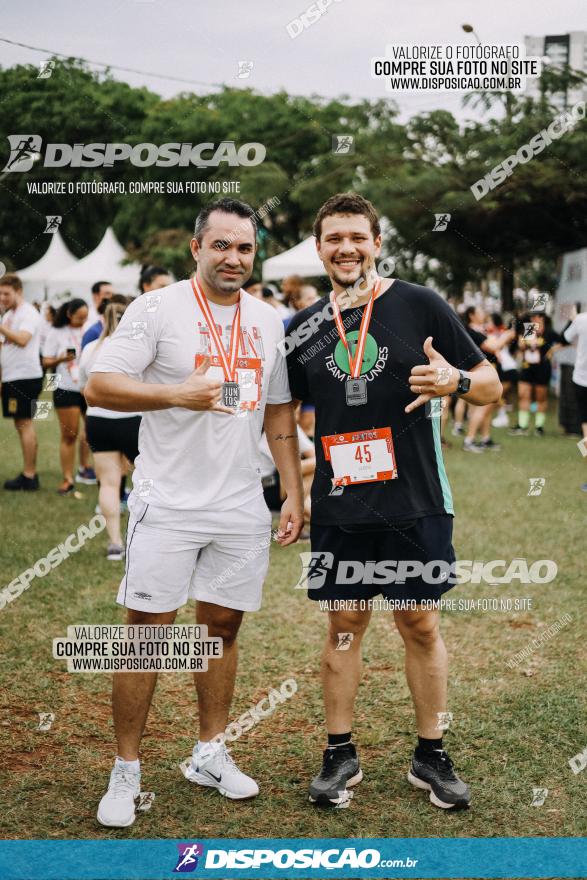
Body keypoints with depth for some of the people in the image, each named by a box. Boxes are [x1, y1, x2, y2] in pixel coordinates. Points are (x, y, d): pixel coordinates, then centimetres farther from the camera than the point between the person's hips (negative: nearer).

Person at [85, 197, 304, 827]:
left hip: (241, 508, 5)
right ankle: (126, 772, 11)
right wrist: (178, 394, -26)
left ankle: (209, 754, 27)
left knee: (223, 628, 12)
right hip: (167, 505, -4)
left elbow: (278, 414, 14)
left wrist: (293, 495, 10)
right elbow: (99, 386, -13)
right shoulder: (158, 310, -6)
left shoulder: (268, 321, 9)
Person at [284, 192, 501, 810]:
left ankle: (430, 757, 21)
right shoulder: (303, 329, 6)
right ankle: (340, 754, 22)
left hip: (415, 502, -2)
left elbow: (490, 385, 0)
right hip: (339, 509, 2)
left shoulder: (419, 304, -3)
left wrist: (456, 380, -23)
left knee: (420, 626, 6)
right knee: (343, 625, 9)